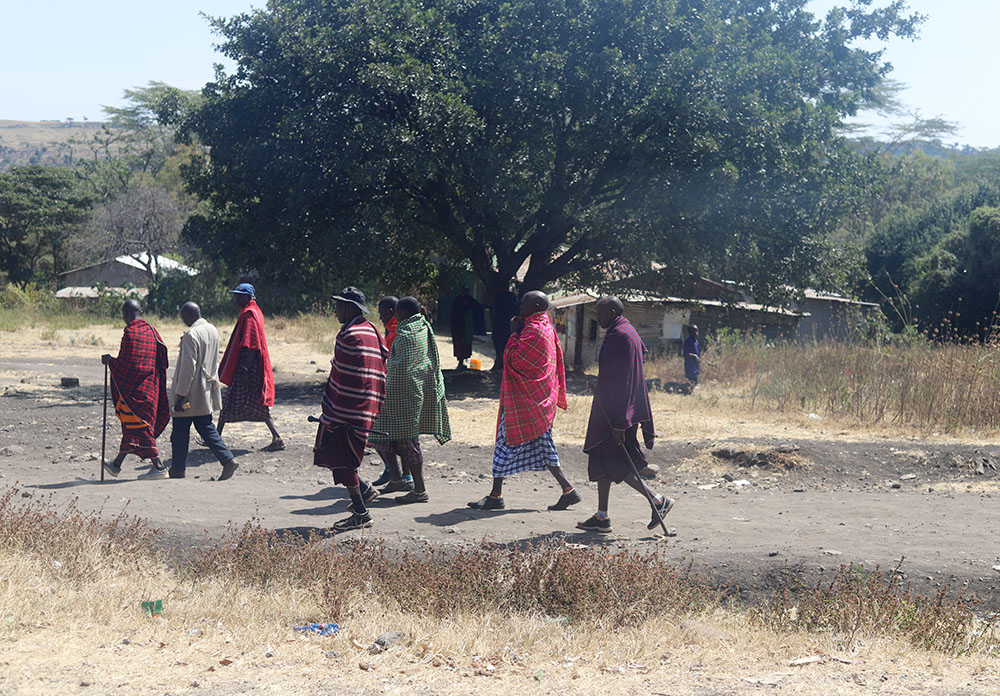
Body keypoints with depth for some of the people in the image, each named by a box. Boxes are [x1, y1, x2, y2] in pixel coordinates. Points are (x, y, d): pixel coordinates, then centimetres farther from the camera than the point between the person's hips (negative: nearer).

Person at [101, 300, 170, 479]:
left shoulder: (130, 332, -16)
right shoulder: (150, 330, 8)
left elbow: (125, 364, -19)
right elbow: (162, 359, 10)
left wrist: (110, 360, -1)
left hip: (134, 387, -9)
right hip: (150, 384, 9)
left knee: (138, 425, -6)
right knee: (131, 424, 16)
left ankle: (158, 466, -11)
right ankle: (116, 465, 28)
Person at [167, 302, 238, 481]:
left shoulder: (191, 335, -19)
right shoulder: (212, 330, 8)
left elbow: (188, 367, -21)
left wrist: (180, 395, -18)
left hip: (191, 392, -8)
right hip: (206, 391, 8)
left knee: (180, 432, 5)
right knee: (206, 428, 12)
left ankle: (177, 469, 14)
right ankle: (228, 460, -1)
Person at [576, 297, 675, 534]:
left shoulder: (620, 336, -17)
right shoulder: (627, 333, 15)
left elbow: (621, 381, -22)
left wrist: (619, 422, -24)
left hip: (614, 410, -10)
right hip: (612, 411, 10)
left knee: (611, 463, -6)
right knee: (603, 461, 11)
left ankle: (659, 501, -2)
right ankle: (602, 517, 15)